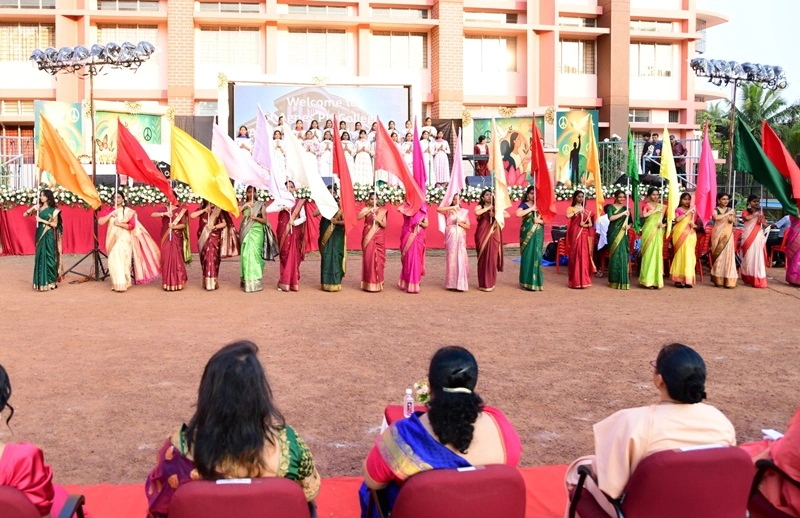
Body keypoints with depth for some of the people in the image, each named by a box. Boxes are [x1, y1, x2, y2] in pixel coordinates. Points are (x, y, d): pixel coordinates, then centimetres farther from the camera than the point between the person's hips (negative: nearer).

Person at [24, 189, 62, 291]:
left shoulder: (53, 210, -4)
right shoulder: (38, 208, 8)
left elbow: (55, 224, -9)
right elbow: (25, 214, 8)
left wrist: (42, 220, -13)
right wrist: (33, 209, -6)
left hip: (48, 236, -5)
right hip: (40, 235, 5)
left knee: (48, 257, -5)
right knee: (39, 256, 5)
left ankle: (50, 281, 0)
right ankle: (41, 281, 11)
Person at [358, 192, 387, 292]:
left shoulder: (382, 211, 7)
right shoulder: (366, 209, 4)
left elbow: (384, 225, 3)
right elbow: (358, 217, -14)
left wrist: (378, 220, -16)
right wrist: (368, 211, -24)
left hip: (379, 237, 1)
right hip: (368, 236, -1)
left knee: (378, 259, -1)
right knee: (368, 258, -5)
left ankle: (377, 283, 5)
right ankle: (368, 284, 0)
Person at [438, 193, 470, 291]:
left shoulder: (465, 211, 9)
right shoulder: (448, 210, 4)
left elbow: (468, 226, 8)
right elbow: (438, 209, -17)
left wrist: (460, 223, -10)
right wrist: (452, 207, -20)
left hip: (460, 237, 1)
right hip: (450, 237, -1)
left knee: (461, 259, -5)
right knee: (451, 258, -2)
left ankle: (460, 283, 0)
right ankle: (451, 284, 2)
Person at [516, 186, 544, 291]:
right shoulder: (524, 205, -1)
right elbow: (518, 214, -22)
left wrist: (540, 221, -10)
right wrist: (531, 208, -17)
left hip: (538, 234, 4)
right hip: (527, 234, -4)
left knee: (537, 256, 2)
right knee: (527, 257, -5)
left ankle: (536, 281, 8)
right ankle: (527, 282, 1)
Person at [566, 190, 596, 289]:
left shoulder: (586, 210, 16)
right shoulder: (571, 208, 4)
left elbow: (591, 224, 11)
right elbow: (568, 216, -19)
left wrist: (585, 225, -8)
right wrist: (577, 212, -23)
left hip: (584, 236, 4)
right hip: (575, 235, -4)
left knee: (584, 256, -1)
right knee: (575, 256, -7)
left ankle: (583, 280, 5)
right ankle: (575, 281, -4)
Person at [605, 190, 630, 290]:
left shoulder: (625, 208, 13)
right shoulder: (610, 207, 3)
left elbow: (630, 221, 14)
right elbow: (611, 218, -15)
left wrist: (628, 226, -7)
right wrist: (622, 214, -19)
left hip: (623, 235, 3)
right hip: (613, 234, -3)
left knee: (623, 256, -5)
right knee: (614, 256, -4)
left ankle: (623, 280, -1)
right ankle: (614, 281, 3)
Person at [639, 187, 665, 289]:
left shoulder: (660, 206, 16)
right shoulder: (646, 205, 2)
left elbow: (661, 217, 9)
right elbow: (644, 215, -16)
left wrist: (661, 223, -11)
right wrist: (655, 210, -12)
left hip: (658, 231, 4)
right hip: (649, 230, -4)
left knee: (657, 254, 1)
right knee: (649, 254, -6)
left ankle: (656, 280, 4)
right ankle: (648, 280, -3)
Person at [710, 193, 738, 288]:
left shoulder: (730, 210, 11)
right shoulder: (715, 210, 0)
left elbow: (735, 222, 12)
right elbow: (716, 217, -21)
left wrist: (732, 219, -9)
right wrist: (727, 214, -17)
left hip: (728, 235, 3)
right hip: (718, 234, -3)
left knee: (728, 256, -3)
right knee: (718, 256, -3)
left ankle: (729, 281, -1)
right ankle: (718, 280, 4)